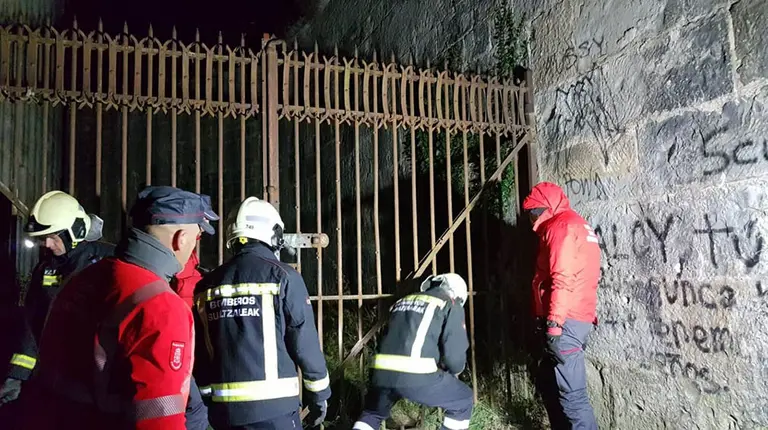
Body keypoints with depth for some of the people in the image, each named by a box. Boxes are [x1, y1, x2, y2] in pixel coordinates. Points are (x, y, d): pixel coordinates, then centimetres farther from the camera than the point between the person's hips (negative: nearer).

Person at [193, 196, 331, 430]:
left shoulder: (206, 285, 5)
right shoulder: (282, 276, -8)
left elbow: (199, 353, 10)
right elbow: (305, 342, -8)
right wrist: (319, 394, 4)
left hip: (223, 407, 5)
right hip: (272, 406, -4)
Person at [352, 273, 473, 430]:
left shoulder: (403, 301, 27)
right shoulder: (451, 305, 10)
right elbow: (455, 351, 1)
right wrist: (453, 371, 25)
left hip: (382, 372, 6)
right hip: (417, 375, -5)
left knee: (373, 414, 34)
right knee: (463, 401, 19)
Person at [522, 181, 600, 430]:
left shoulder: (561, 225, -9)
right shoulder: (577, 225, 22)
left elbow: (562, 279, -20)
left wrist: (554, 323, -22)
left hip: (565, 321, -10)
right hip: (576, 319, 10)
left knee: (571, 394, -8)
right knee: (550, 382, 18)